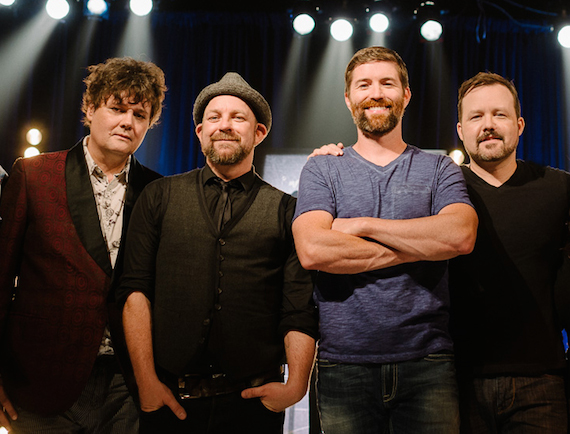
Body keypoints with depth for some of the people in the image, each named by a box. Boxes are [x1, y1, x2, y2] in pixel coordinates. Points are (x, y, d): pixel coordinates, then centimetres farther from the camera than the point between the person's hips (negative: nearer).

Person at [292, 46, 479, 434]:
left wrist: (362, 225, -10)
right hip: (343, 367, 0)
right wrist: (419, 247, -8)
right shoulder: (322, 170, 7)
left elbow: (460, 236, -11)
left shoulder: (440, 169, 9)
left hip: (427, 363, 1)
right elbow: (312, 250, -11)